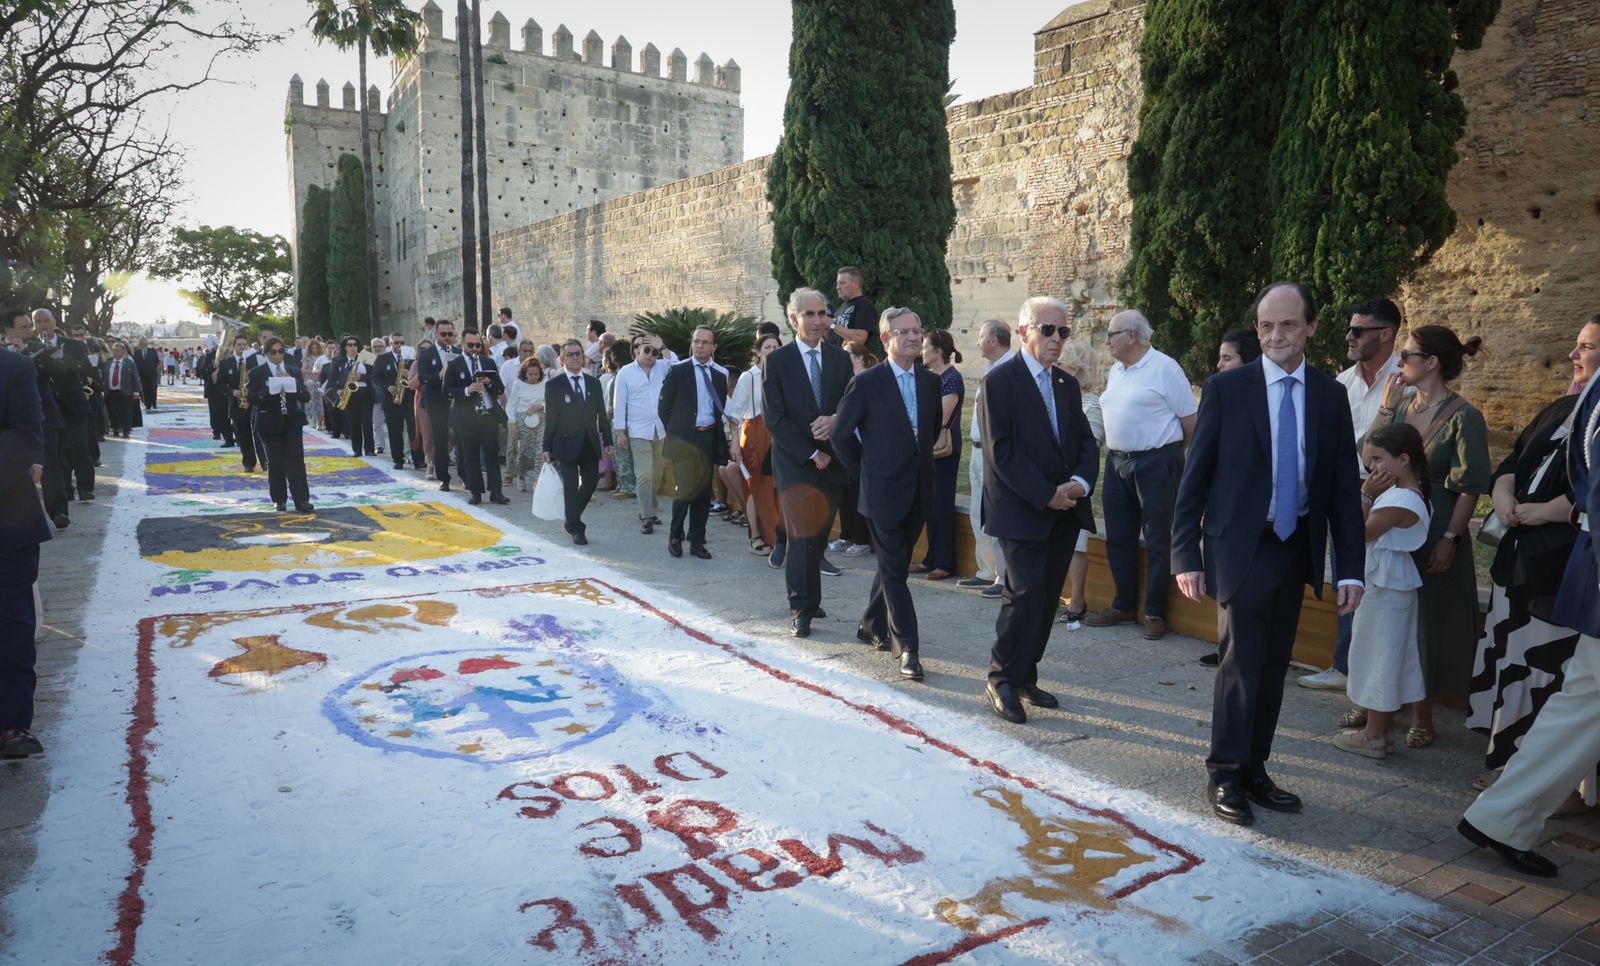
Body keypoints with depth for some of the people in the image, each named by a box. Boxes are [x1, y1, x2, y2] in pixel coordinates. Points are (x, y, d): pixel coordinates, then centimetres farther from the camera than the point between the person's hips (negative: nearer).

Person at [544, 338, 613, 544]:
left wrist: (607, 441, 6)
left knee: (591, 481, 8)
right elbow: (550, 418, -4)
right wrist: (547, 447, -5)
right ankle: (576, 529, 11)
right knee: (571, 487, -1)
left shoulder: (594, 383, 8)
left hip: (590, 444, 4)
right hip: (566, 444, -4)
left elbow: (602, 415, 10)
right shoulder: (553, 385, -4)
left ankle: (572, 518, 31)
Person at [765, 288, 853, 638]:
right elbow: (775, 419, -8)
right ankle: (801, 609, 3)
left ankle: (807, 599, 24)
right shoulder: (777, 360, -4)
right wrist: (811, 454, -12)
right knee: (802, 537, -7)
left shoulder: (840, 358, 7)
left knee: (819, 535, 10)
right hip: (794, 462, -4)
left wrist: (834, 419, -17)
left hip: (832, 461, 4)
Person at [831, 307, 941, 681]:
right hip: (884, 491, -5)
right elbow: (840, 433, -4)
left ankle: (872, 625, 35)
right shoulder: (867, 383, -11)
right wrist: (864, 473, 1)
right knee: (895, 570, -2)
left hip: (919, 491, 6)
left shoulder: (931, 381, 5)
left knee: (893, 564, 17)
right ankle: (907, 647, 2)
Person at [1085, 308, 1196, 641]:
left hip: (1155, 464, -7)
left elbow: (1190, 421, -9)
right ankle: (1124, 606, 25)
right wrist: (1117, 450, 12)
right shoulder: (1116, 370, 12)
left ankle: (1155, 613, 10)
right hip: (1118, 462, 8)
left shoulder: (1164, 368, -10)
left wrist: (1172, 451, 2)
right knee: (1118, 538, 12)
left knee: (1158, 541, 1)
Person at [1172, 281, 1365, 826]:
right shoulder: (1226, 389, -5)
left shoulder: (1330, 396, 5)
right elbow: (1195, 477, -5)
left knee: (1273, 666, 11)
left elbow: (1345, 486, 5)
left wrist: (1351, 568, 0)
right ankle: (1225, 775, 9)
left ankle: (1254, 770, 24)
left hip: (1296, 548, 4)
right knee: (1242, 659, -6)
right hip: (1240, 546, -4)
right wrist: (1186, 555, -9)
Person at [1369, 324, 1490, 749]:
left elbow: (1470, 487, -13)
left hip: (1434, 533, -5)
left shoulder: (1463, 417, -11)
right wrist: (1386, 406, -7)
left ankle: (1422, 717, 18)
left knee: (1427, 621, 5)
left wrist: (1450, 539, -17)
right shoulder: (1401, 407, 6)